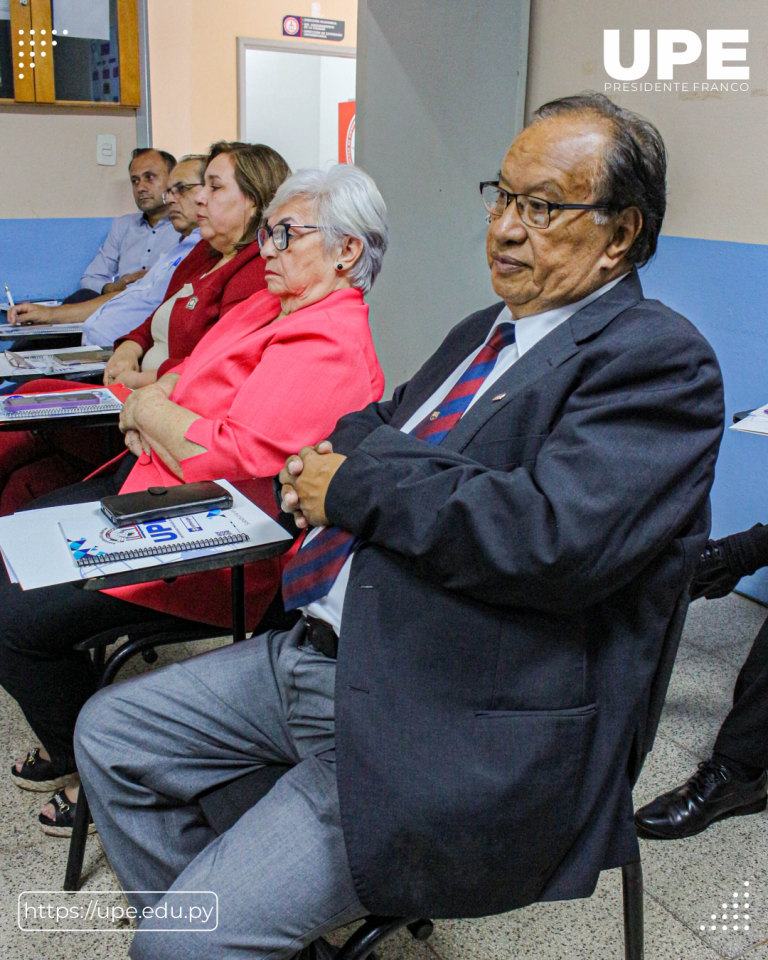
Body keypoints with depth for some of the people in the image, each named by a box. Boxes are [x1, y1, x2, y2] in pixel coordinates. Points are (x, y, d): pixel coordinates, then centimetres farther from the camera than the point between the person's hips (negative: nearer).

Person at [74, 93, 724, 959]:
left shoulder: (660, 359, -12)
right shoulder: (483, 332, 17)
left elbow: (554, 537, -27)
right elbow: (373, 428, 24)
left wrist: (355, 488, -15)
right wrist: (328, 460, -2)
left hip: (462, 733, -9)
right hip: (319, 656, 9)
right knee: (108, 732, 13)